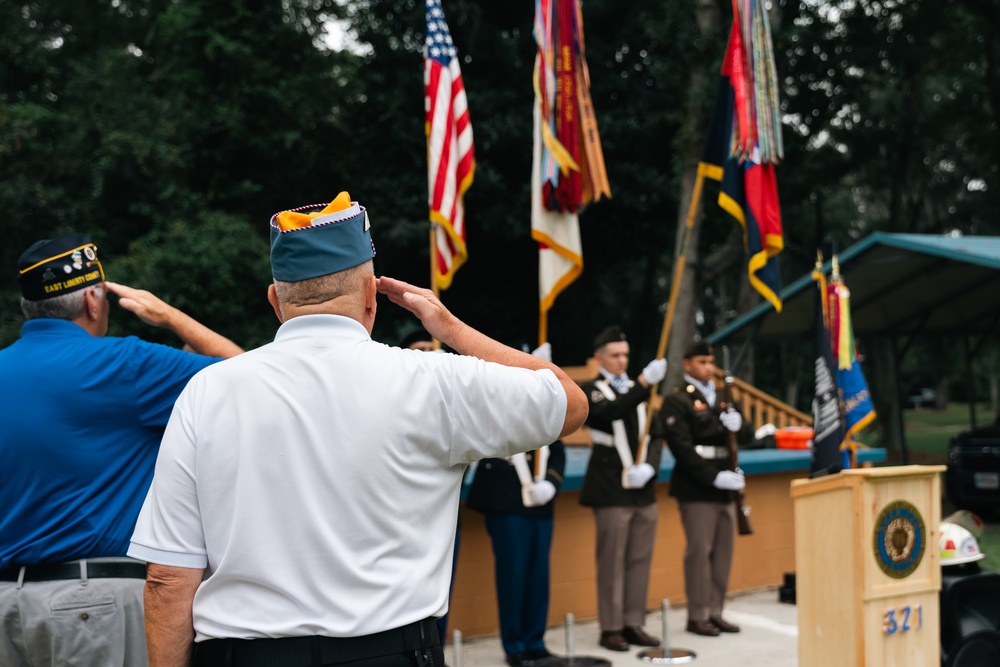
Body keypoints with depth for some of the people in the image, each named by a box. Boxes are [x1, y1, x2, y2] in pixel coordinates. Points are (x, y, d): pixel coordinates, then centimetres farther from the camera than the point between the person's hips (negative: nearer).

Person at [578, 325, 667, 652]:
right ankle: (611, 629, 6)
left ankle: (634, 624, 17)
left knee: (640, 560, 9)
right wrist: (645, 382, -34)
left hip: (643, 490, 6)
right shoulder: (590, 391, -4)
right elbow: (611, 412, -25)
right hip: (611, 492, -6)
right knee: (611, 562, -2)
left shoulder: (637, 391, 16)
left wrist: (648, 468, -6)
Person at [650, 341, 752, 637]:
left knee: (723, 552, 10)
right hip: (696, 490, -7)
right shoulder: (677, 401, -6)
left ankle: (715, 611, 19)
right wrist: (714, 477, -19)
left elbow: (747, 436, 14)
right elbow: (682, 448, -14)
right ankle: (697, 616, 5)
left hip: (724, 488, 7)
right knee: (699, 552, -3)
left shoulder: (721, 398, 17)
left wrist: (737, 426, -9)